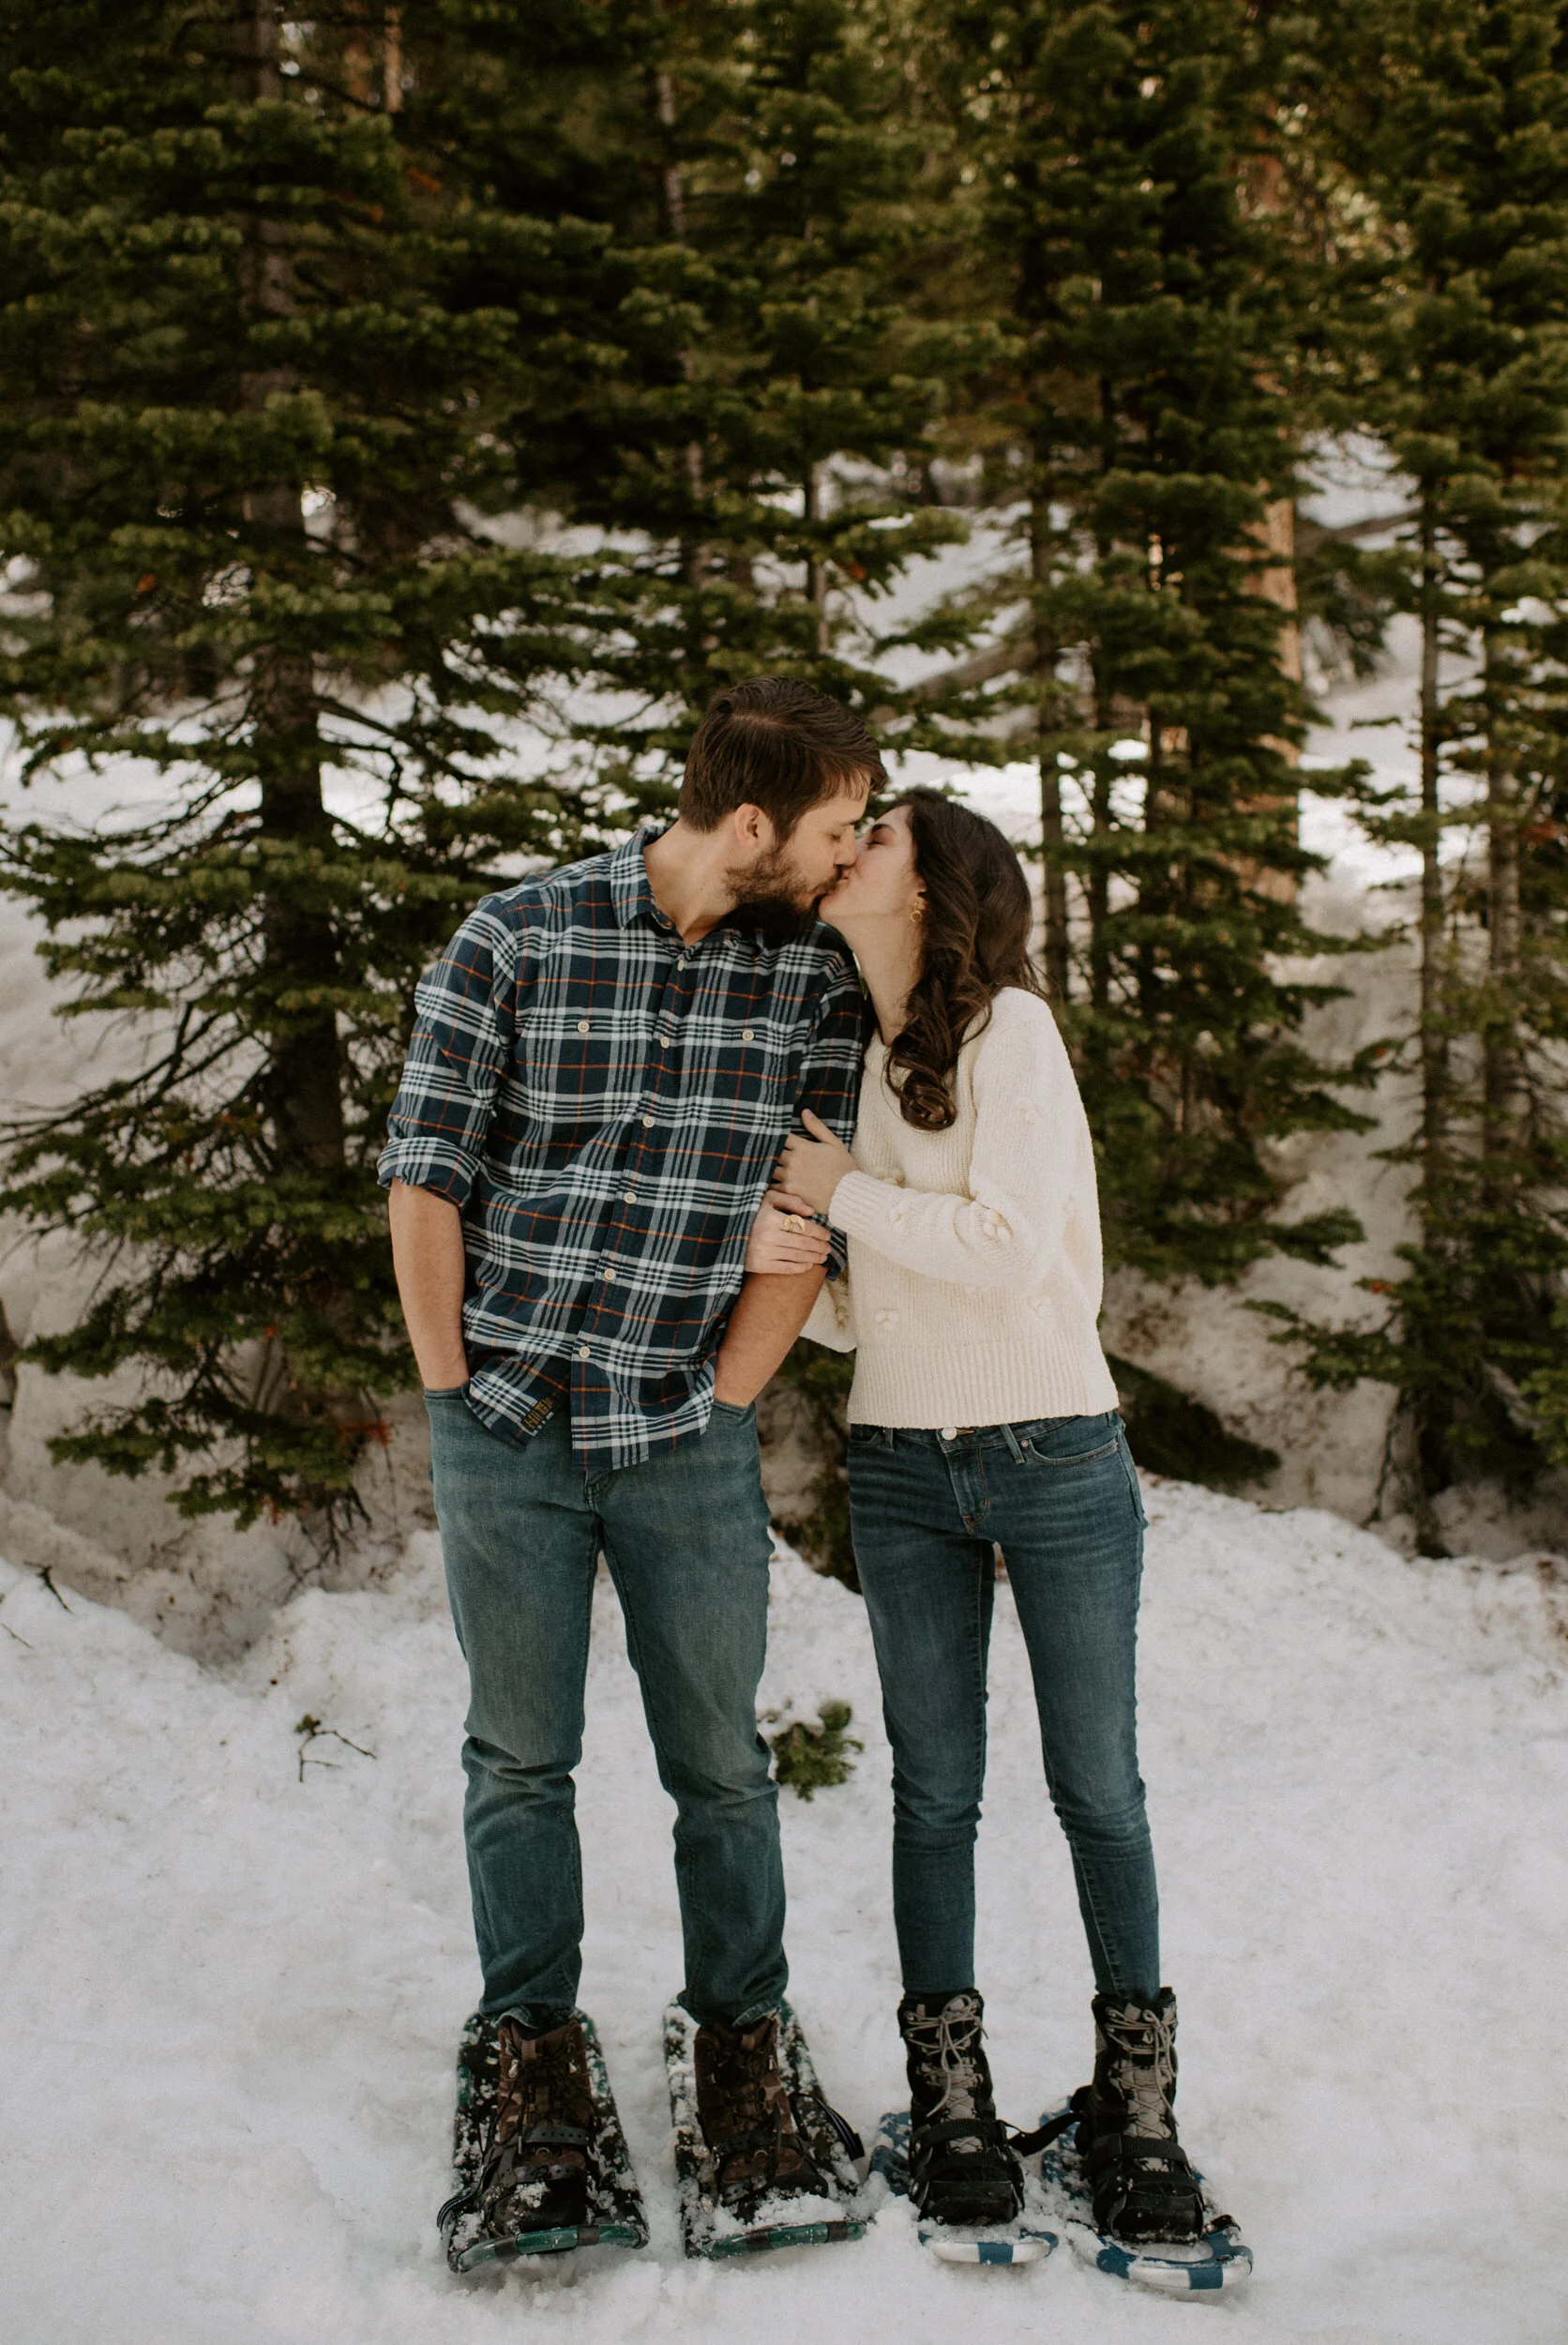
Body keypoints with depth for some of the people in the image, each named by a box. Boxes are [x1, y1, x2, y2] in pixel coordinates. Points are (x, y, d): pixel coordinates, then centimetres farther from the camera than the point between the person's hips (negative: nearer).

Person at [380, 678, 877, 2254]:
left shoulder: (815, 975, 0)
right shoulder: (517, 938, -7)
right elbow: (424, 1180, -3)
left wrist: (720, 1400, -2)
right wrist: (456, 1392, -2)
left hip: (689, 1442, 2)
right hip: (504, 1428, -1)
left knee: (719, 1759, 7)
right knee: (519, 1756, 8)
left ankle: (741, 2060, 24)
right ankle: (537, 2070, 23)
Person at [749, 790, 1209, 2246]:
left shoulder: (1010, 1028, -8)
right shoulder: (851, 1059, 10)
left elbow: (1011, 1245, -21)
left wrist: (845, 1194, -10)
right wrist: (780, 1259, -7)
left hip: (1055, 1456, -5)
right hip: (900, 1470, 5)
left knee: (1096, 1787, 4)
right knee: (934, 1789, 7)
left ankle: (1135, 2101, 16)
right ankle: (950, 2098, 17)